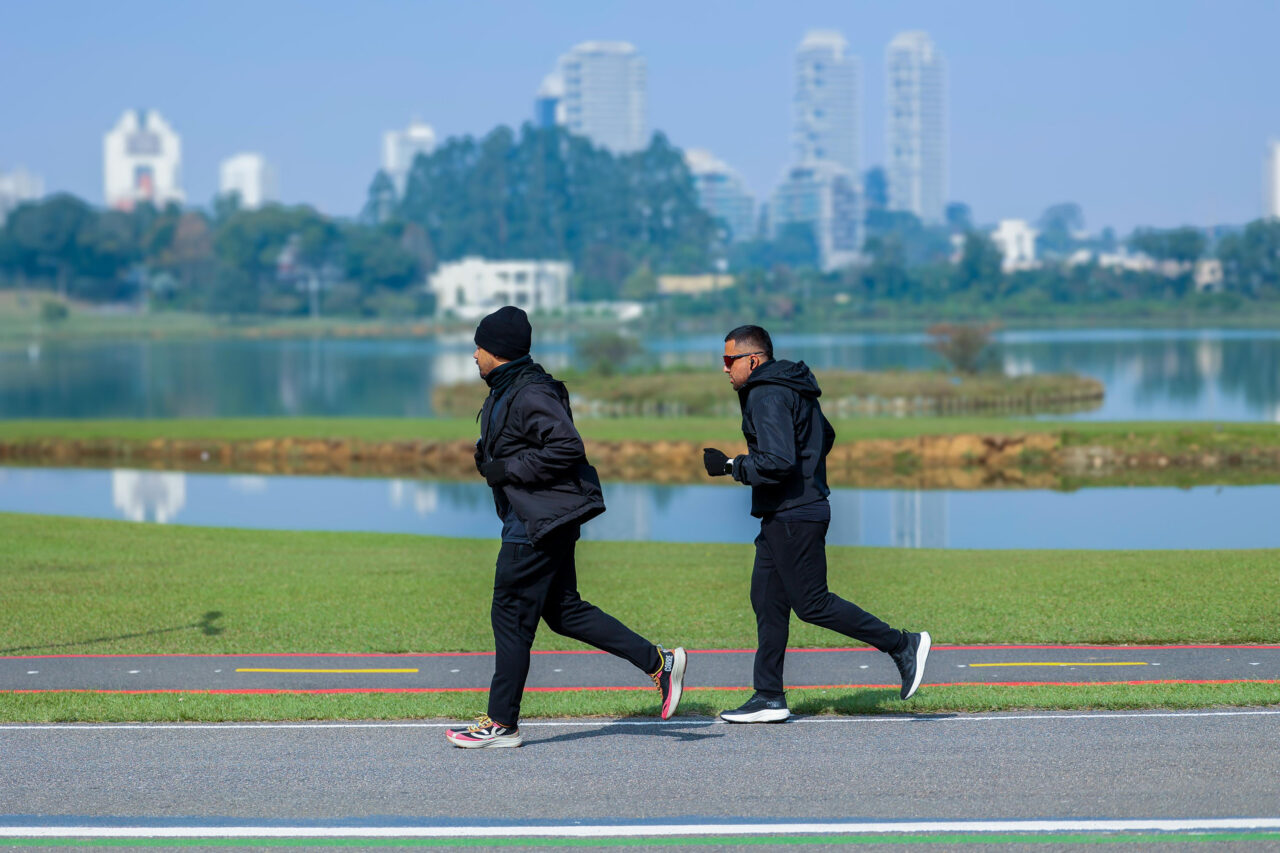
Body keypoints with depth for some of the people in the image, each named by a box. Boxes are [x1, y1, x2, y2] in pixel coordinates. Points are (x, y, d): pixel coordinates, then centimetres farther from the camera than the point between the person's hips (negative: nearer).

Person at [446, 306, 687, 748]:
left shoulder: (531, 395, -18)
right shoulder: (505, 391, 15)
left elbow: (568, 448, -25)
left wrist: (508, 470, -21)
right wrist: (487, 458, 9)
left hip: (539, 524, -11)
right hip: (529, 519, 11)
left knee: (511, 617, -4)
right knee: (564, 612, 13)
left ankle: (502, 724, 4)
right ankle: (658, 662, 13)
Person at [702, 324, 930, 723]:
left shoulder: (767, 397, -17)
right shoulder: (791, 389, 16)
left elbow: (777, 463, -27)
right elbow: (826, 436, 28)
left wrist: (730, 466, -16)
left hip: (794, 518, -11)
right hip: (782, 516, 11)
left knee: (812, 604, -6)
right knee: (768, 601, 9)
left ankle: (901, 645, -1)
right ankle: (769, 698, 10)